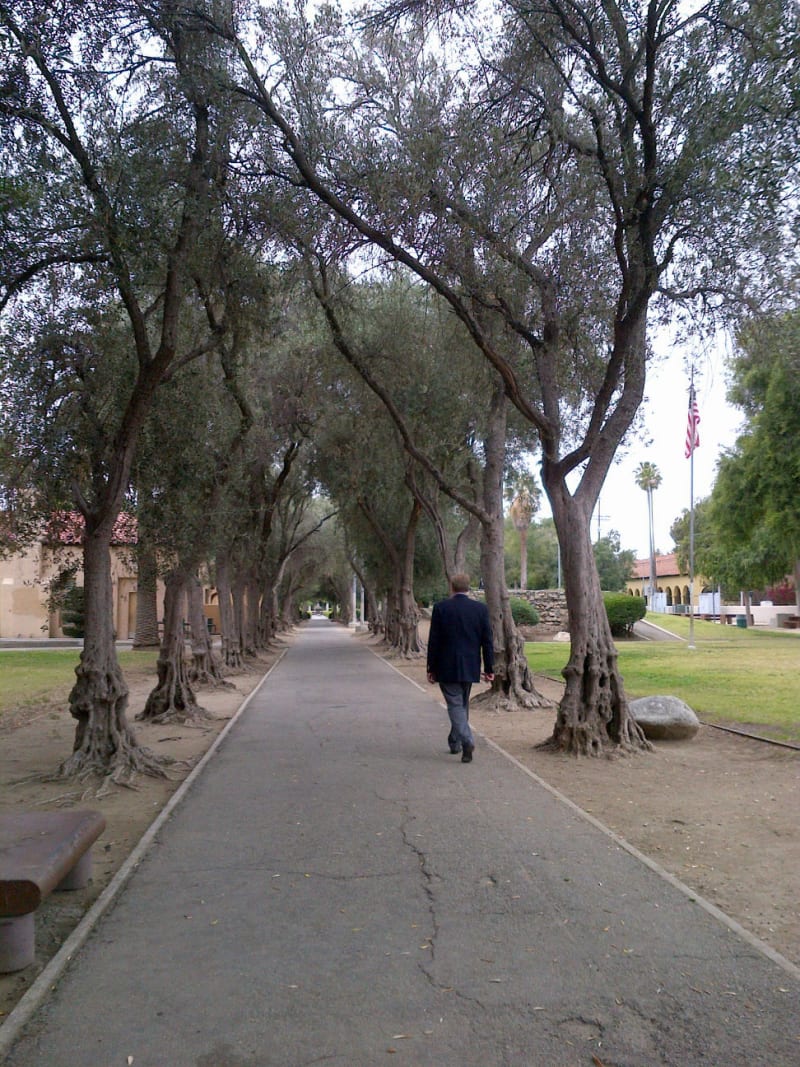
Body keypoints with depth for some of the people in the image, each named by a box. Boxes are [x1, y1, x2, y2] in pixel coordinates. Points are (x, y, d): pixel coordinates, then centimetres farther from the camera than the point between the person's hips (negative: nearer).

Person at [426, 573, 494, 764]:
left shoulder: (440, 608, -7)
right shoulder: (480, 608, -1)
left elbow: (433, 641, -6)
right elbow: (487, 641, 0)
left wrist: (431, 669, 1)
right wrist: (489, 668, 5)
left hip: (447, 668, -3)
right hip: (470, 668, 3)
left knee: (455, 704, -1)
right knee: (462, 704, 19)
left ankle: (467, 741, -19)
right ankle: (455, 742, 29)